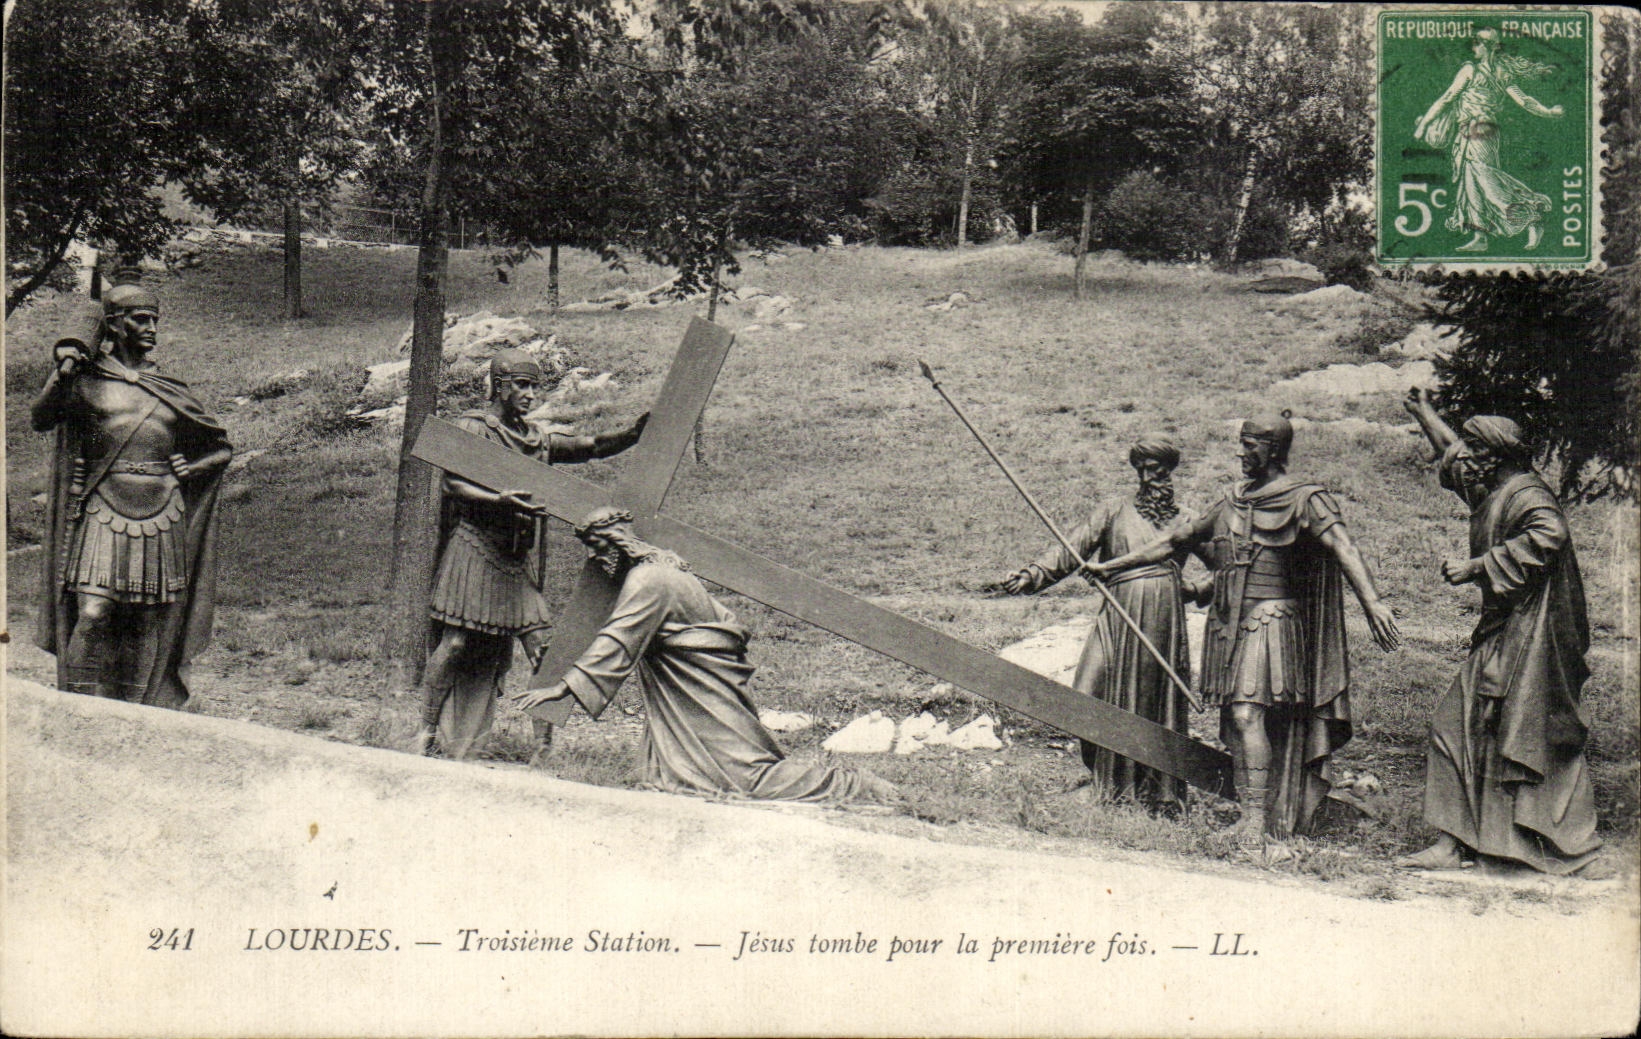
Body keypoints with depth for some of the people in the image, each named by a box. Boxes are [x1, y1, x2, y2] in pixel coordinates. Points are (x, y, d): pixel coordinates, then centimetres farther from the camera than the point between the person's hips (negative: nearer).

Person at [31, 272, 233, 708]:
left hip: (162, 518, 3)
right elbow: (41, 419, -8)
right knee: (93, 616, -15)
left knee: (147, 627, 5)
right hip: (103, 513, -3)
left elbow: (222, 448, 23)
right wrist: (63, 373, -20)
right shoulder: (89, 380, 6)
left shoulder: (171, 390, 14)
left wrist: (193, 467, 5)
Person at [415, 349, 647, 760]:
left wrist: (632, 435, -8)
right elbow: (453, 484, -13)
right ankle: (427, 734, 5)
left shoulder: (539, 439, 16)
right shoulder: (472, 428, -2)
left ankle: (545, 746, 3)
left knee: (542, 647, -1)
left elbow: (593, 447, 12)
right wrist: (500, 500, -30)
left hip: (521, 558, 6)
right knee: (456, 642, -7)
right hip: (474, 546, -6)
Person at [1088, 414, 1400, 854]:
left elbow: (1342, 547, -19)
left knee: (1247, 711, -19)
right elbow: (1177, 540, 25)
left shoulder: (1305, 499, -3)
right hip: (1228, 623, 7)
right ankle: (1255, 820, 9)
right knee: (1236, 722, 5)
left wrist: (1372, 602, -35)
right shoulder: (1234, 500, 17)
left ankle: (1257, 819, -18)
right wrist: (1113, 566, 25)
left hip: (1270, 621, -7)